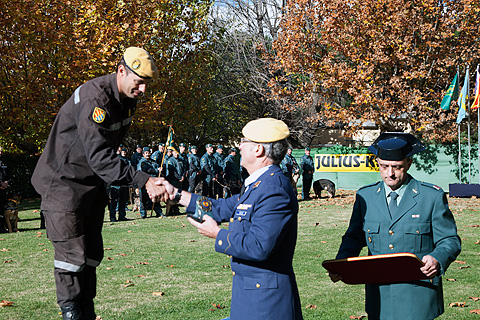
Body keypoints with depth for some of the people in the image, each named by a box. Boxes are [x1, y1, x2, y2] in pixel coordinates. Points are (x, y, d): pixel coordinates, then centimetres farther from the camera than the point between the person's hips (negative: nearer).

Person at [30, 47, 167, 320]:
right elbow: (99, 157, -35)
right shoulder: (94, 99, -28)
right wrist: (144, 181, -40)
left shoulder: (128, 98, 1)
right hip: (64, 182, -9)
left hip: (92, 183, 9)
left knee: (92, 253, 10)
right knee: (72, 254, -9)